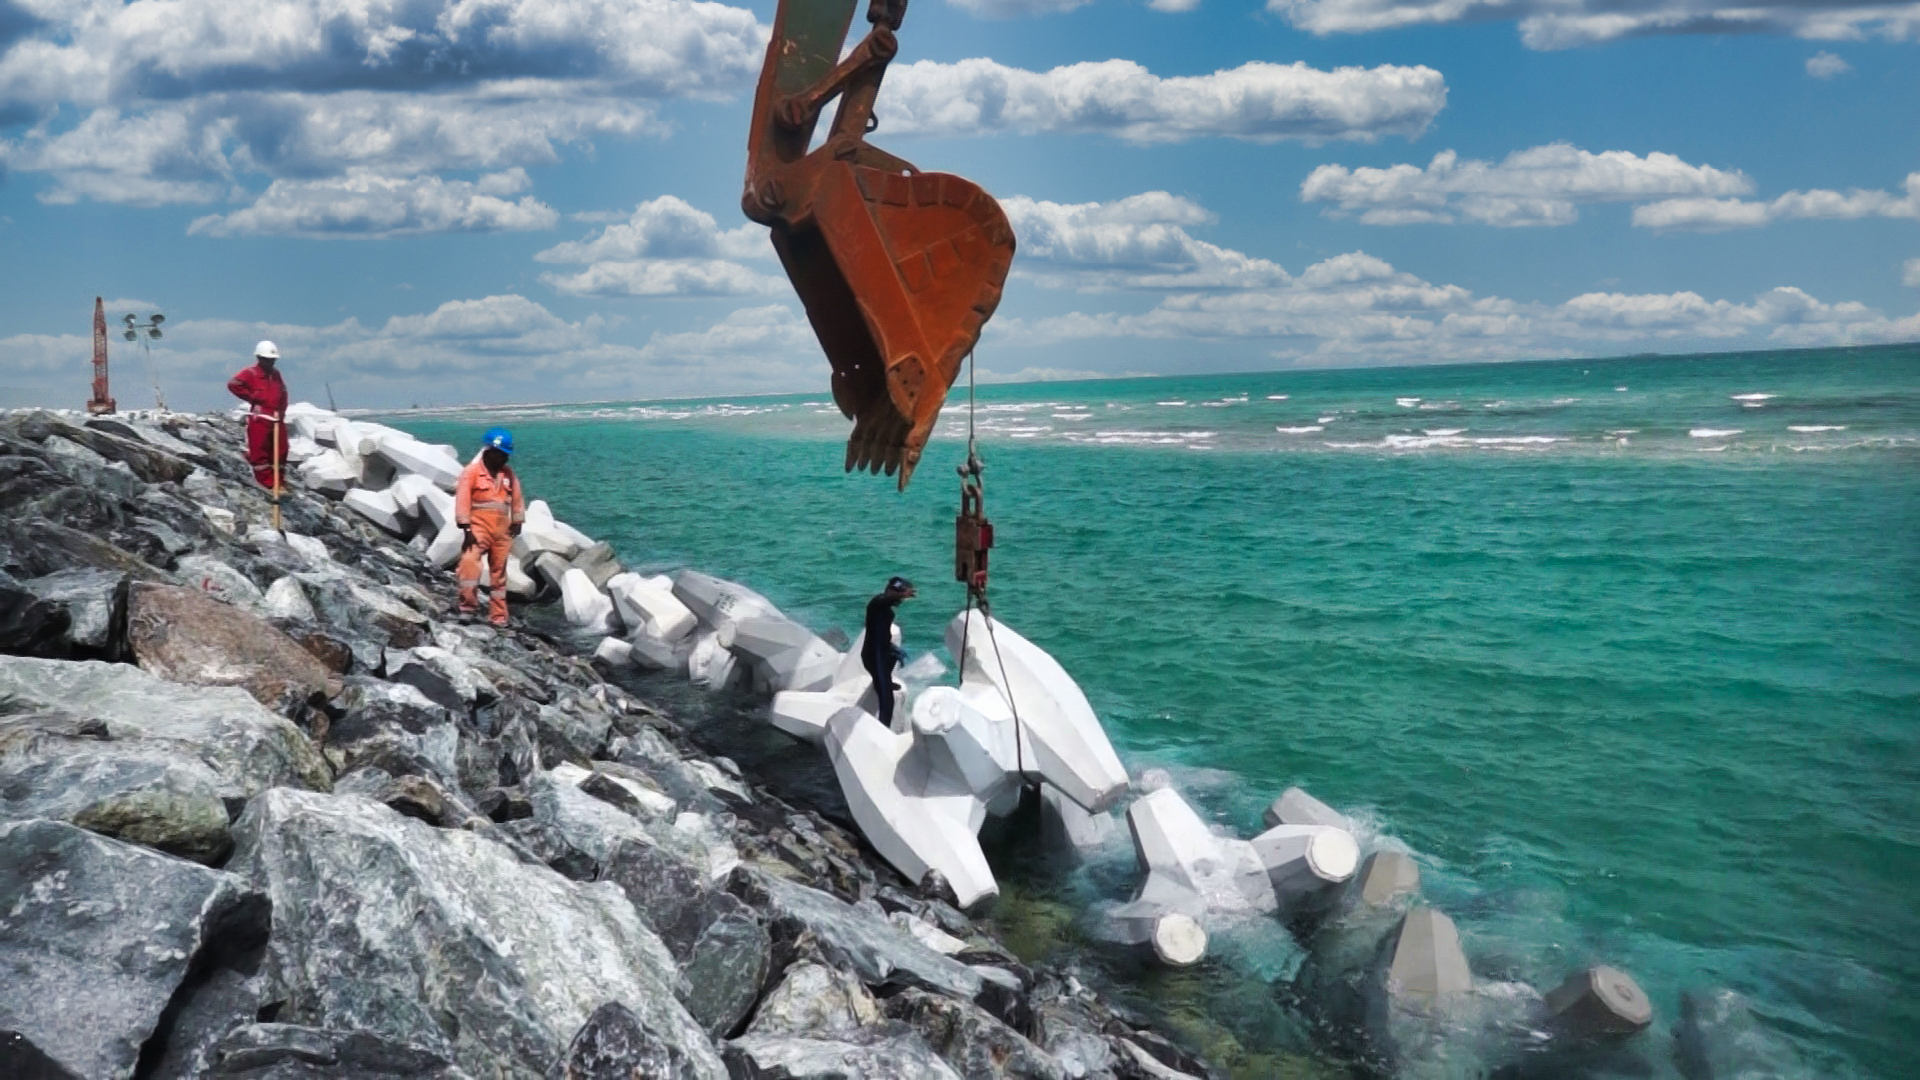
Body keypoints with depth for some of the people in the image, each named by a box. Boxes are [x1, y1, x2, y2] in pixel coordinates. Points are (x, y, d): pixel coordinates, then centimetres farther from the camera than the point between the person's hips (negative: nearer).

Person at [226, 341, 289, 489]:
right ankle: (268, 484, -2)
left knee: (280, 452, 7)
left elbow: (283, 393, 25)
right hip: (259, 419, -6)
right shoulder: (250, 373, -4)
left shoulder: (276, 375, 16)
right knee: (259, 452, -4)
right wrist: (251, 397, -13)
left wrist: (282, 410, 9)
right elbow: (233, 384, -16)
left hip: (277, 419, 6)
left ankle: (278, 483, 15)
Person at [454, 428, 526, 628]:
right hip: (478, 526, -5)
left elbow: (517, 498, 14)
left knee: (499, 572, 9)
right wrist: (466, 528, -15)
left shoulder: (508, 473, 9)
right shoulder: (472, 471, -5)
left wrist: (517, 522, 8)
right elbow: (462, 499, -10)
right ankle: (468, 606, -19)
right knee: (470, 562, -24)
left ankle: (498, 616, 15)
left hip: (502, 528, 5)